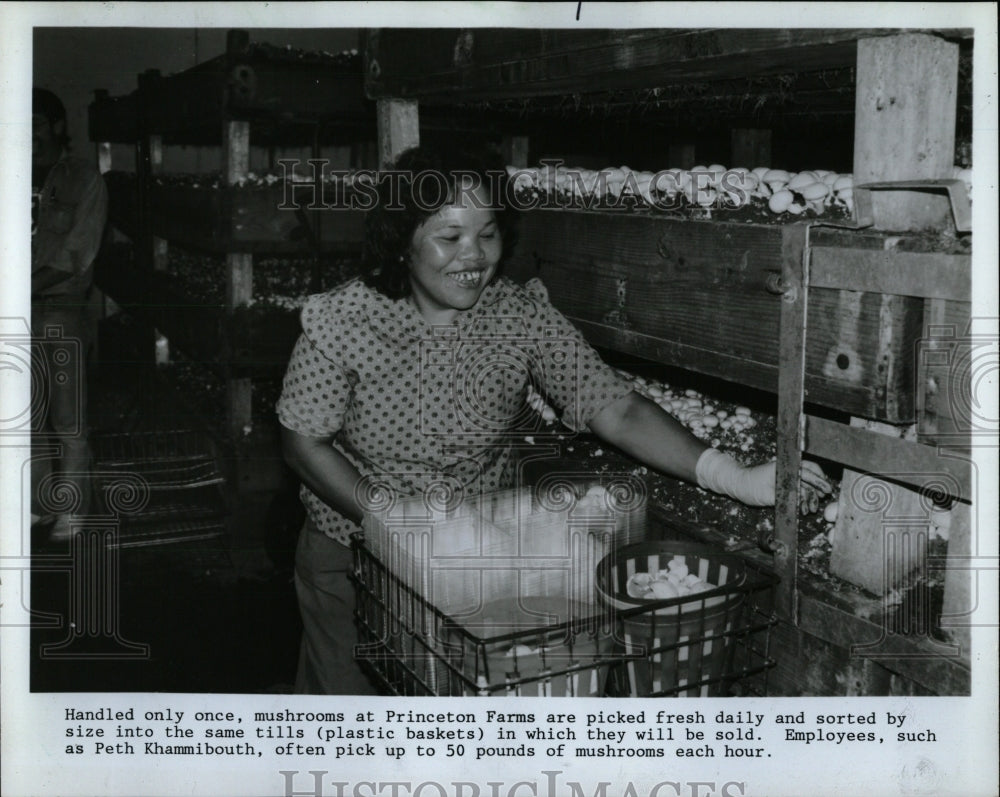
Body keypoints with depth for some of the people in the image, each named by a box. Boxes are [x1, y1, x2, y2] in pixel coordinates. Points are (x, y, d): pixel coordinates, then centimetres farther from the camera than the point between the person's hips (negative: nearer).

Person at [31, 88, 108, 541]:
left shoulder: (83, 180, 0)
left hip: (62, 312, -4)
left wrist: (26, 288, -15)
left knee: (67, 422, 0)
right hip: (19, 313, 4)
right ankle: (35, 503, 19)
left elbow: (75, 256, -9)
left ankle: (73, 510, 9)